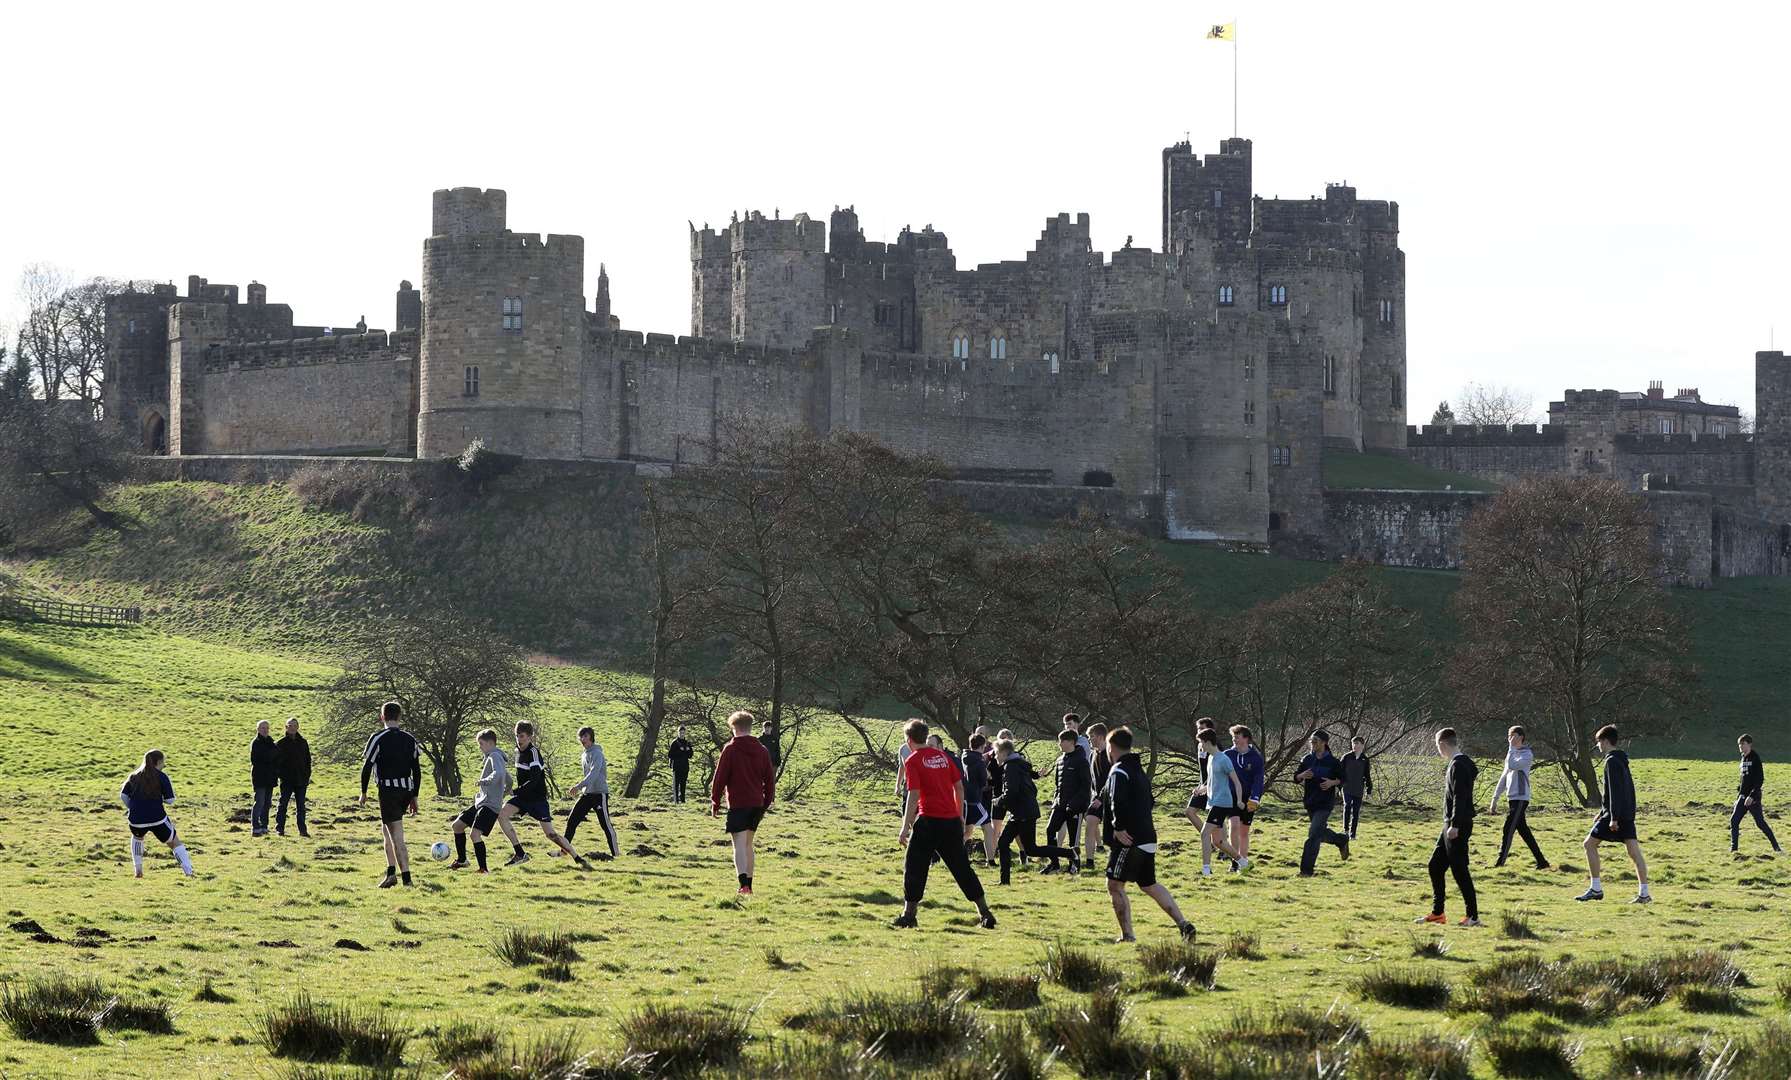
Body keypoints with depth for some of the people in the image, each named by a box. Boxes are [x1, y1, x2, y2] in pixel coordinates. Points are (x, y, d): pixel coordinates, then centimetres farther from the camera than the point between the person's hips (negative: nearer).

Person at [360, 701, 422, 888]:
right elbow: (417, 770, 11)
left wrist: (363, 792, 4)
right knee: (386, 830, 21)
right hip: (407, 789, 6)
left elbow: (367, 767, -7)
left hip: (388, 790, -6)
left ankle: (407, 878, -14)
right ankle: (391, 872, 17)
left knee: (397, 836, -8)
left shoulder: (378, 738, -6)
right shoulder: (409, 739, 9)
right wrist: (414, 797, 17)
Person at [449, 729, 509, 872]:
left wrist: (484, 781, -21)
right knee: (457, 825, 16)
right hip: (481, 803, 11)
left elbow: (498, 774, -33)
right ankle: (461, 860, 26)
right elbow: (508, 781, 29)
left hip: (490, 806, -11)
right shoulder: (491, 757, 19)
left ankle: (483, 868, -17)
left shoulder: (494, 756, -11)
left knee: (475, 833, -22)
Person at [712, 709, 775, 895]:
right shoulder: (762, 750, 9)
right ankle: (748, 885, 22)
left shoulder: (730, 749, -7)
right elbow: (770, 780, 13)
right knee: (748, 844, 18)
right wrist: (765, 804, 21)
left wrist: (715, 803, 2)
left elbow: (720, 778, -6)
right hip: (756, 804, 6)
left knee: (739, 844, -10)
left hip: (737, 804, -5)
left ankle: (744, 884, -25)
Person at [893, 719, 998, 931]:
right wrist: (960, 816, 21)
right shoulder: (943, 756, 11)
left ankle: (909, 914, 1)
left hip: (929, 820, -5)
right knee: (961, 867, 11)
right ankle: (984, 912, 10)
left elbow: (914, 795, -12)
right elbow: (959, 786, 11)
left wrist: (905, 828, -12)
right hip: (952, 820, 5)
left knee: (914, 866, 5)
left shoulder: (913, 761, -5)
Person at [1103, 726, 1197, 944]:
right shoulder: (1139, 769, 19)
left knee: (1115, 885, -2)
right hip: (1148, 838, 9)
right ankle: (1183, 925, 10)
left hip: (1129, 839, -9)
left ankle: (1127, 936, -5)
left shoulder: (1119, 771, -11)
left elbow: (1118, 802, -27)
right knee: (1149, 885, 18)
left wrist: (1119, 827, -19)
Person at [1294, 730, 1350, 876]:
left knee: (1313, 836, -12)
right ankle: (1342, 840, 49)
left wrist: (1332, 782, -18)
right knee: (1321, 833, 20)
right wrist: (1302, 775, -14)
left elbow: (1342, 779, 2)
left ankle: (1307, 869, -8)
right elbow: (1296, 777, 8)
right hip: (1310, 803, 6)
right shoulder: (1307, 760, 4)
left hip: (1325, 803, -6)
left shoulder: (1332, 761, -7)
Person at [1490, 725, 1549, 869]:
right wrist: (1495, 798, 20)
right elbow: (1504, 777, 21)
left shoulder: (1527, 754, -9)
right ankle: (1541, 862, 12)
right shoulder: (1512, 753, 18)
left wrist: (1512, 748, -17)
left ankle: (1500, 863, -10)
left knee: (1508, 830, -10)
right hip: (1512, 798, 9)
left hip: (1520, 798, -9)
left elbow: (1511, 766, -26)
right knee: (1523, 831, 8)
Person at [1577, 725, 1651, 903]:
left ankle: (1596, 889, 0)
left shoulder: (1612, 761, -12)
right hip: (1628, 815, 9)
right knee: (1633, 850, 3)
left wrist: (1613, 817, -22)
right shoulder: (1621, 760, 18)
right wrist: (1603, 813, 30)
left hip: (1616, 814, -9)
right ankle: (1644, 893, -3)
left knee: (1590, 844, 0)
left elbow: (1615, 791, -19)